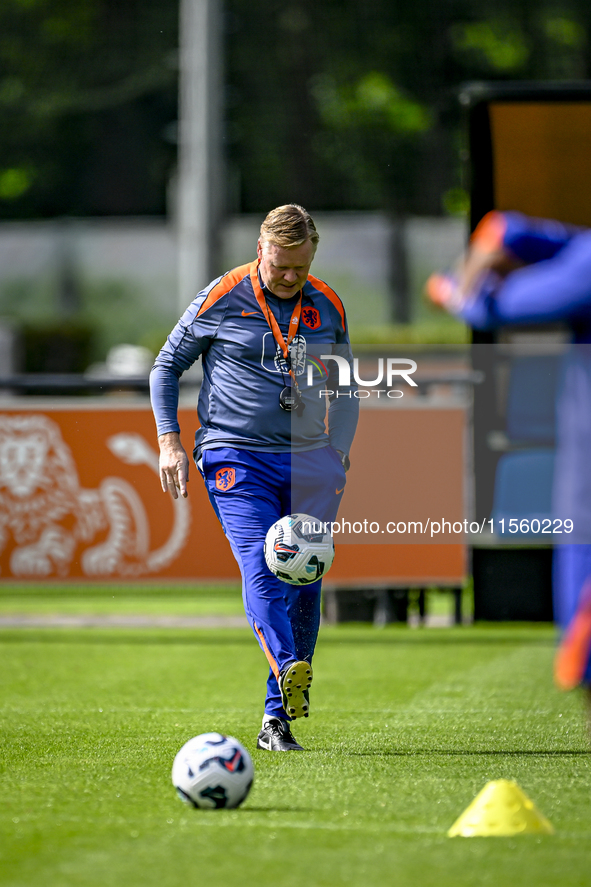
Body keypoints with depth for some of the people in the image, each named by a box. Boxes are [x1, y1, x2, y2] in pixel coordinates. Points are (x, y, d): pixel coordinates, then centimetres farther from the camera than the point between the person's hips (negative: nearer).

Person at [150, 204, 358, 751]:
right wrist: (170, 441, -1)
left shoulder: (328, 308, 10)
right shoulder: (221, 301, 0)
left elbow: (344, 389, 23)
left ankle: (278, 718, 6)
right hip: (237, 457, -3)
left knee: (303, 582, -1)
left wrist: (339, 454, 12)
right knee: (260, 570, -22)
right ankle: (290, 673, -41)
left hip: (309, 460, 3)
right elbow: (166, 367, 9)